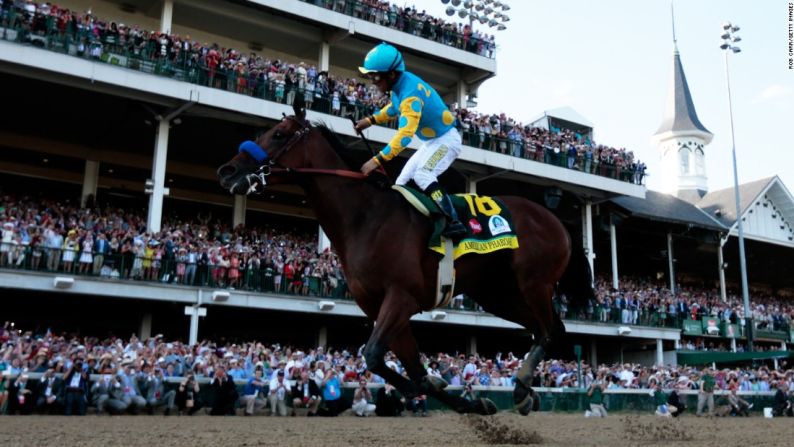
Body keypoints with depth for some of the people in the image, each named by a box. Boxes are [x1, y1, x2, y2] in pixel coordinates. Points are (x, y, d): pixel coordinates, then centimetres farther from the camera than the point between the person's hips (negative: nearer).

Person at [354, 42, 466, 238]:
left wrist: (378, 159, -44)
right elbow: (394, 108, 20)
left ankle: (454, 223, -27)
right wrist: (370, 120, 9)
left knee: (422, 176, -27)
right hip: (431, 142, 10)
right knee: (402, 183, 6)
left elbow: (405, 135, -40)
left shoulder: (410, 93, -32)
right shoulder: (398, 85, -4)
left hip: (446, 139, -10)